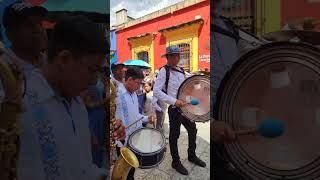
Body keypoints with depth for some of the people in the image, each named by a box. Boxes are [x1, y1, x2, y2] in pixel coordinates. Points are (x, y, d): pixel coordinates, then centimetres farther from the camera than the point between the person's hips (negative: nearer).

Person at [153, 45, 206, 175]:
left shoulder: (181, 70, 9)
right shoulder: (164, 71, -13)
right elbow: (156, 91, -22)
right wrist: (174, 101, -28)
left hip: (186, 107, 7)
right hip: (174, 109, -7)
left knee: (192, 130, 18)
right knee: (174, 136, 6)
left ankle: (192, 156, 40)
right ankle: (176, 162, 27)